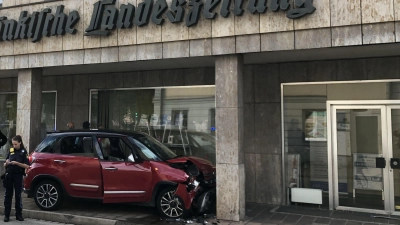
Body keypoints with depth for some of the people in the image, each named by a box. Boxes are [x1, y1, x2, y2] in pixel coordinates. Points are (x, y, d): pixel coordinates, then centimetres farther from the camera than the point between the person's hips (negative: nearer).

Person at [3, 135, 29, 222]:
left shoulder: (23, 152, -2)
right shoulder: (11, 150, 9)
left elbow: (27, 166, -9)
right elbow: (5, 164, 13)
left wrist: (17, 163, -20)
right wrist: (6, 163, -9)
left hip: (18, 175, -3)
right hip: (9, 174, 3)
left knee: (18, 195, 3)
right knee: (8, 194, 5)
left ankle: (18, 214, 11)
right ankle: (6, 215, 10)